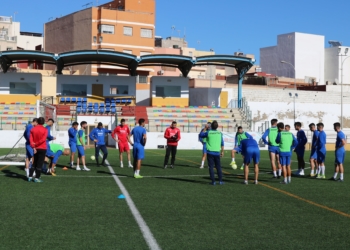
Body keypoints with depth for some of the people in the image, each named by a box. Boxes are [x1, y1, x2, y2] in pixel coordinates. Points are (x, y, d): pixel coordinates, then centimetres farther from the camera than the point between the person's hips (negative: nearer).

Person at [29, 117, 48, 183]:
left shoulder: (33, 129, 3)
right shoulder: (45, 130, -9)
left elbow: (30, 139, -6)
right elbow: (43, 139, -19)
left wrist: (33, 147, -12)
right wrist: (36, 144, -11)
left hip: (35, 149, 4)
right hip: (42, 148, -4)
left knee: (34, 163, 17)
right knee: (39, 163, 2)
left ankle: (30, 176, 15)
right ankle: (37, 178, 2)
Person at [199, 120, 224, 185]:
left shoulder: (208, 132, -5)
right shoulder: (220, 133, 2)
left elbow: (201, 135, 12)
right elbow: (222, 144, 6)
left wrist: (205, 128, 17)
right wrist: (222, 151, 15)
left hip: (210, 152, -2)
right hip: (217, 152, 2)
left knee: (211, 167, 2)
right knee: (218, 167, 10)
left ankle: (213, 181, -1)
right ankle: (220, 180, 9)